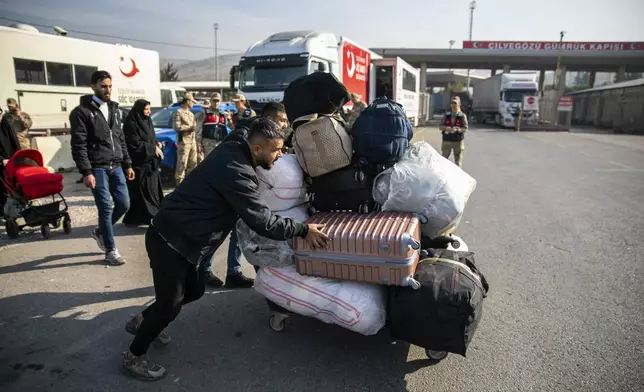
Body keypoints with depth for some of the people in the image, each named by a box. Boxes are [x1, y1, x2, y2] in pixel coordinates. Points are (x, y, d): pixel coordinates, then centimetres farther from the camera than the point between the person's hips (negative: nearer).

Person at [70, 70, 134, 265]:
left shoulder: (114, 109, 15)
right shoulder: (82, 111, -5)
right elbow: (78, 145, -11)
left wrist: (127, 164, 13)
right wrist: (86, 172, -17)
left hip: (116, 166, 6)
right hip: (97, 168, -6)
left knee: (124, 204, 6)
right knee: (105, 208, -4)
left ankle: (100, 232, 32)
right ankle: (110, 251, 9)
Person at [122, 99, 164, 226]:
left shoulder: (147, 121, 13)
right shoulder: (131, 123, -12)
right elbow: (135, 144, -17)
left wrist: (157, 144, 0)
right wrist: (153, 148, -13)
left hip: (150, 161, 8)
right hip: (139, 162, -8)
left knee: (153, 189, 8)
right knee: (141, 191, -5)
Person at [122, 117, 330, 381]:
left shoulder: (234, 150, -1)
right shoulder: (236, 172, -29)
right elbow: (263, 221, -27)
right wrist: (303, 230, -17)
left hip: (181, 237, 10)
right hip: (169, 240, -9)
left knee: (194, 290, 21)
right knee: (170, 305, 5)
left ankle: (143, 321, 44)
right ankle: (134, 356, 29)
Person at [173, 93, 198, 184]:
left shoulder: (191, 113, 21)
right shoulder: (178, 112, -5)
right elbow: (176, 126, -15)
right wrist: (190, 127, -15)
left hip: (192, 141, 8)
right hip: (183, 141, -8)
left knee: (193, 163, 12)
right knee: (182, 164, -9)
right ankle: (180, 182, -4)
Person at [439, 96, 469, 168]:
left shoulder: (462, 116, -2)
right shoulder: (447, 114, 6)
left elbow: (465, 128, -7)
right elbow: (440, 127, 5)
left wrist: (456, 129, -25)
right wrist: (445, 128, -17)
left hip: (458, 141, -2)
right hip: (447, 141, 2)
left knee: (458, 162, 4)